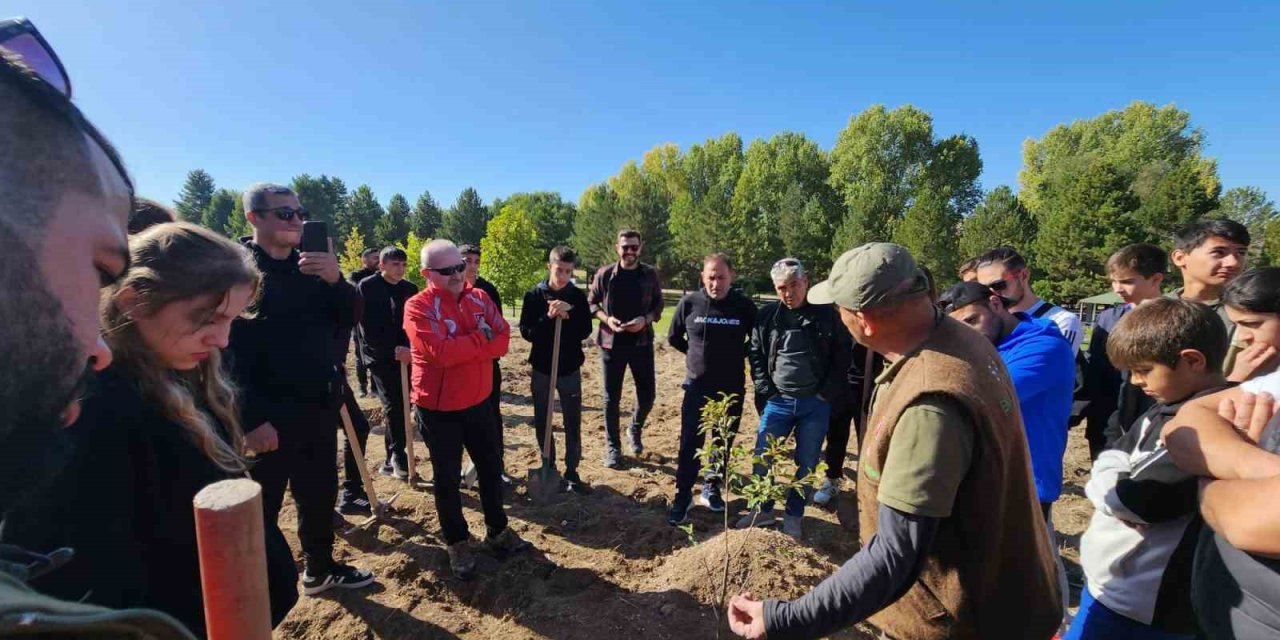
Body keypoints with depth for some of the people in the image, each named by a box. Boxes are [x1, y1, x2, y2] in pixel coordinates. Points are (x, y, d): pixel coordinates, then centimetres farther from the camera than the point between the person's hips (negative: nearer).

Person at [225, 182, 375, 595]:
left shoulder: (311, 268, 9)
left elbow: (349, 319, 2)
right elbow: (229, 349, -17)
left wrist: (335, 280, -17)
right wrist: (252, 418, -22)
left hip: (320, 408, 6)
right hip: (268, 416, -6)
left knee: (320, 495, 18)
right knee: (261, 506, 8)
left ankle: (320, 569, 37)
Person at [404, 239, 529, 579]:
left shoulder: (479, 297, 1)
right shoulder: (417, 307, -15)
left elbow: (502, 340, -8)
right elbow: (440, 352, -28)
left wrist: (461, 348, -20)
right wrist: (481, 339, -16)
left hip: (479, 402, 5)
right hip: (438, 409, -5)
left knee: (491, 468, 16)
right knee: (448, 478, 10)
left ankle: (497, 531, 35)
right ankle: (457, 544, 29)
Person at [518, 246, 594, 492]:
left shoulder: (577, 296, -2)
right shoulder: (534, 295, -5)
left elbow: (586, 331, -6)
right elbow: (526, 332, -9)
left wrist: (568, 315, -22)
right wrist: (549, 317, -23)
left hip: (570, 369, 0)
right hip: (541, 369, 0)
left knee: (573, 423, 6)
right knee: (542, 422, 11)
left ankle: (571, 471, 20)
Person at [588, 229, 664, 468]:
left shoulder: (650, 274, 0)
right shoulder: (604, 274, -2)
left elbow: (658, 305, 6)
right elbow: (591, 303, 5)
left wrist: (645, 319, -14)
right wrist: (606, 319, -13)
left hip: (642, 343, 1)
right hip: (611, 343, -1)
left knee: (648, 393, 6)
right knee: (611, 397, 6)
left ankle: (635, 429, 36)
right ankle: (612, 446, 22)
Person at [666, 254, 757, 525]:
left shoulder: (745, 306, -8)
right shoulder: (689, 302, -9)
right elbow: (674, 338, 7)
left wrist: (737, 356, 1)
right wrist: (698, 355, 6)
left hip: (732, 388, 1)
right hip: (697, 386, -1)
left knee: (724, 443, 13)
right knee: (690, 443, 1)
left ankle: (712, 489, 31)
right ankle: (683, 495, 15)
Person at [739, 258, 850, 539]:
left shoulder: (827, 313, -3)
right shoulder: (767, 315, 1)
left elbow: (842, 356, -1)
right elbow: (756, 356, 6)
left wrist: (826, 394, -6)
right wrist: (766, 392, -3)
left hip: (815, 404, -1)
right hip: (777, 402, 1)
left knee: (807, 463, 9)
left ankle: (793, 516, 28)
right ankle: (763, 510, 28)